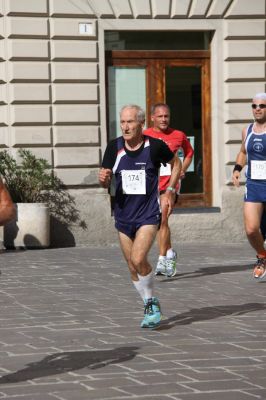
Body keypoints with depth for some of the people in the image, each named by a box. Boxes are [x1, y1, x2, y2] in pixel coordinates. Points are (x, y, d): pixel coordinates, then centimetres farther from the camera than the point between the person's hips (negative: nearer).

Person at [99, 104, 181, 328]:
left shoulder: (155, 146, -10)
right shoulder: (114, 147, -2)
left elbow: (176, 163, 10)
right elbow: (106, 183, 2)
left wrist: (170, 191, 0)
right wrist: (103, 178, -22)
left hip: (149, 214, -4)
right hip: (124, 215, 4)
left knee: (138, 259, -21)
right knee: (133, 267, 9)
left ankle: (152, 303, 0)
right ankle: (151, 307, 27)